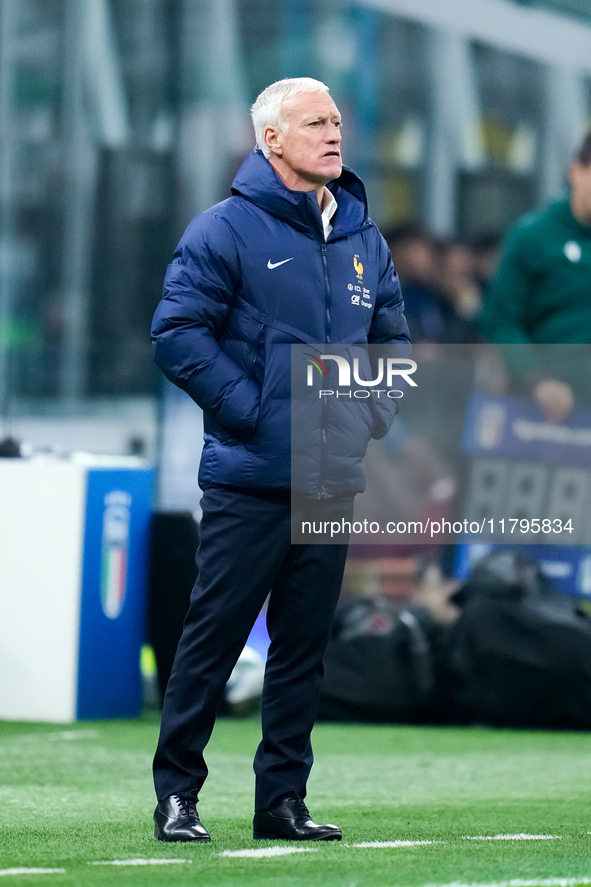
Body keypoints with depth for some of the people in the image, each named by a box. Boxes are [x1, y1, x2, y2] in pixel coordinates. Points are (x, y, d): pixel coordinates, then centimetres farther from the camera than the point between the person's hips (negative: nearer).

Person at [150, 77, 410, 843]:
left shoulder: (363, 239, 13)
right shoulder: (227, 230, -7)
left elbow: (393, 337, 23)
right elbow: (177, 333, -12)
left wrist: (376, 406, 6)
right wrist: (248, 407, -14)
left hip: (334, 483, 6)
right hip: (248, 482, -6)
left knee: (304, 648, 9)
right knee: (213, 639, -3)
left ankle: (284, 798, 15)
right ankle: (177, 793, 4)